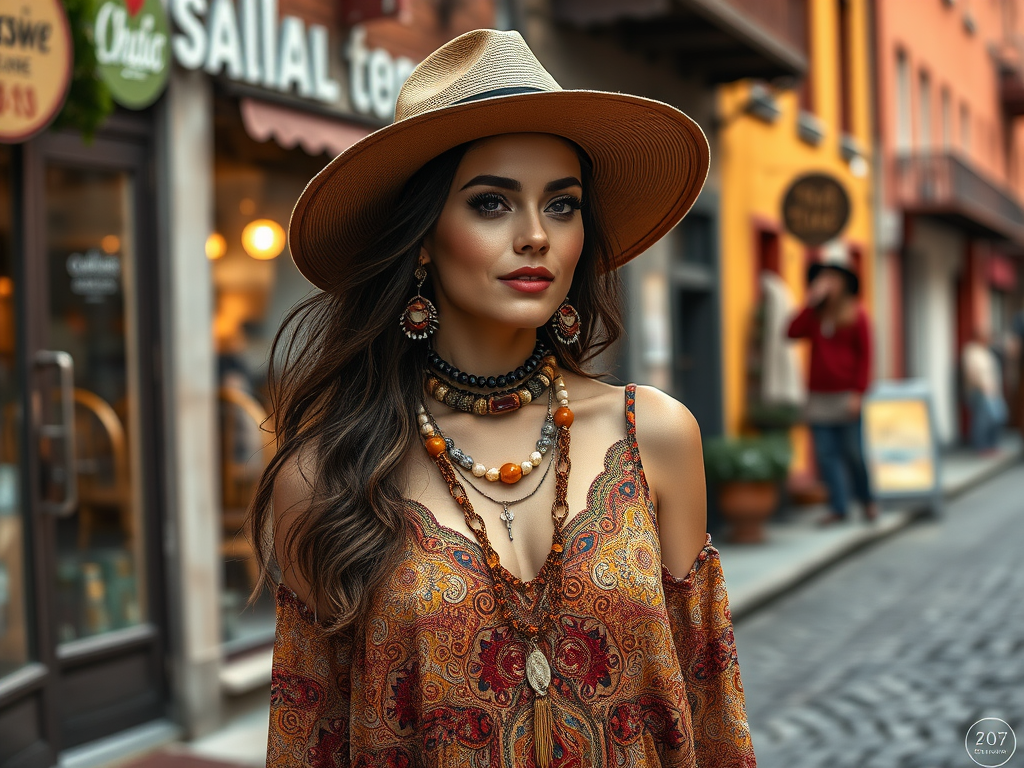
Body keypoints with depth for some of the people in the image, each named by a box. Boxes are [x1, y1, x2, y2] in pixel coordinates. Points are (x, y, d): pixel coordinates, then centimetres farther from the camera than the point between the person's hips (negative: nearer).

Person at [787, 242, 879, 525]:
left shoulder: (856, 314, 1)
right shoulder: (814, 314, 12)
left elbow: (865, 356, -3)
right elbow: (793, 332, -6)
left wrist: (858, 393, -10)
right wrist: (811, 301, -7)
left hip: (845, 396, -4)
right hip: (819, 396, 4)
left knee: (852, 452, -1)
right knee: (826, 454, 1)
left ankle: (868, 499, 21)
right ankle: (838, 507, 7)